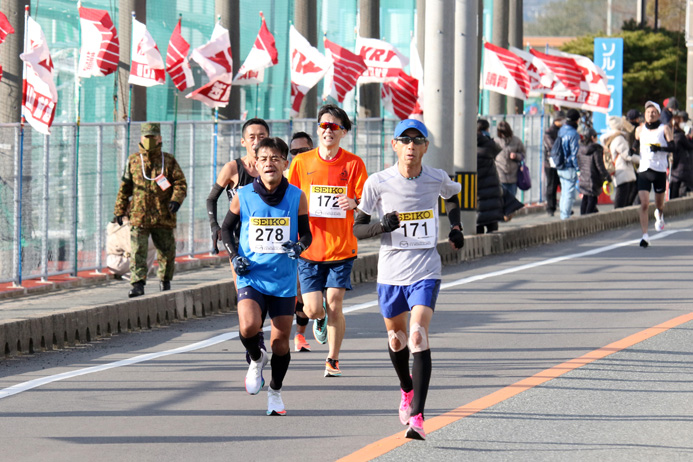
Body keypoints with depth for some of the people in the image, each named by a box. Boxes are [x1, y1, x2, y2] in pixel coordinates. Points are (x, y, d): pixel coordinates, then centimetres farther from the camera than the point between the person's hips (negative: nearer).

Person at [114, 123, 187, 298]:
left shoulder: (169, 161, 7)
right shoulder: (133, 161, 9)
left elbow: (180, 183, 4)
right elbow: (125, 187, 14)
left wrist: (176, 199, -16)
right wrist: (119, 210, 11)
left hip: (163, 216, 1)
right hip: (139, 216, -1)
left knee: (167, 251, 9)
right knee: (138, 252, -12)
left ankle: (165, 280, 29)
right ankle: (138, 284, -15)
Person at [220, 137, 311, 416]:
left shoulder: (296, 197, -2)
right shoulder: (243, 196, -3)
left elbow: (306, 233, 7)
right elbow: (226, 228, 10)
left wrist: (299, 246, -15)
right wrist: (234, 256, -4)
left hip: (283, 280, 1)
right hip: (251, 276, -1)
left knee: (280, 340, 5)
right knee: (248, 327, -24)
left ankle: (275, 391, 29)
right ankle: (256, 359, 11)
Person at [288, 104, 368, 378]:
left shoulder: (353, 163, 0)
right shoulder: (302, 162, 2)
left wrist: (354, 201, -21)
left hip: (341, 247, -1)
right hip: (309, 248, 1)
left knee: (334, 305, -6)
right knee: (313, 309, -4)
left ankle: (333, 362, 10)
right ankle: (320, 319, 34)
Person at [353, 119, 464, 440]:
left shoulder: (437, 179, -3)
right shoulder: (378, 183, -8)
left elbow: (452, 197, 22)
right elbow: (357, 228, -2)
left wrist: (456, 227, 6)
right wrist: (382, 227, -22)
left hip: (425, 271, -2)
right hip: (390, 271, 2)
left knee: (418, 337, -18)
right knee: (396, 337, 17)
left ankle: (416, 417, -21)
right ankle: (407, 390, 48)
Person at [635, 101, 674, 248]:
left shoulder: (665, 129, 0)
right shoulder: (640, 129, 10)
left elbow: (672, 147, -9)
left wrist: (659, 148, -25)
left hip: (659, 169, -1)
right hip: (643, 169, 1)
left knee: (659, 203, 13)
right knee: (644, 204, -13)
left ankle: (659, 215, 51)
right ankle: (645, 236, -14)